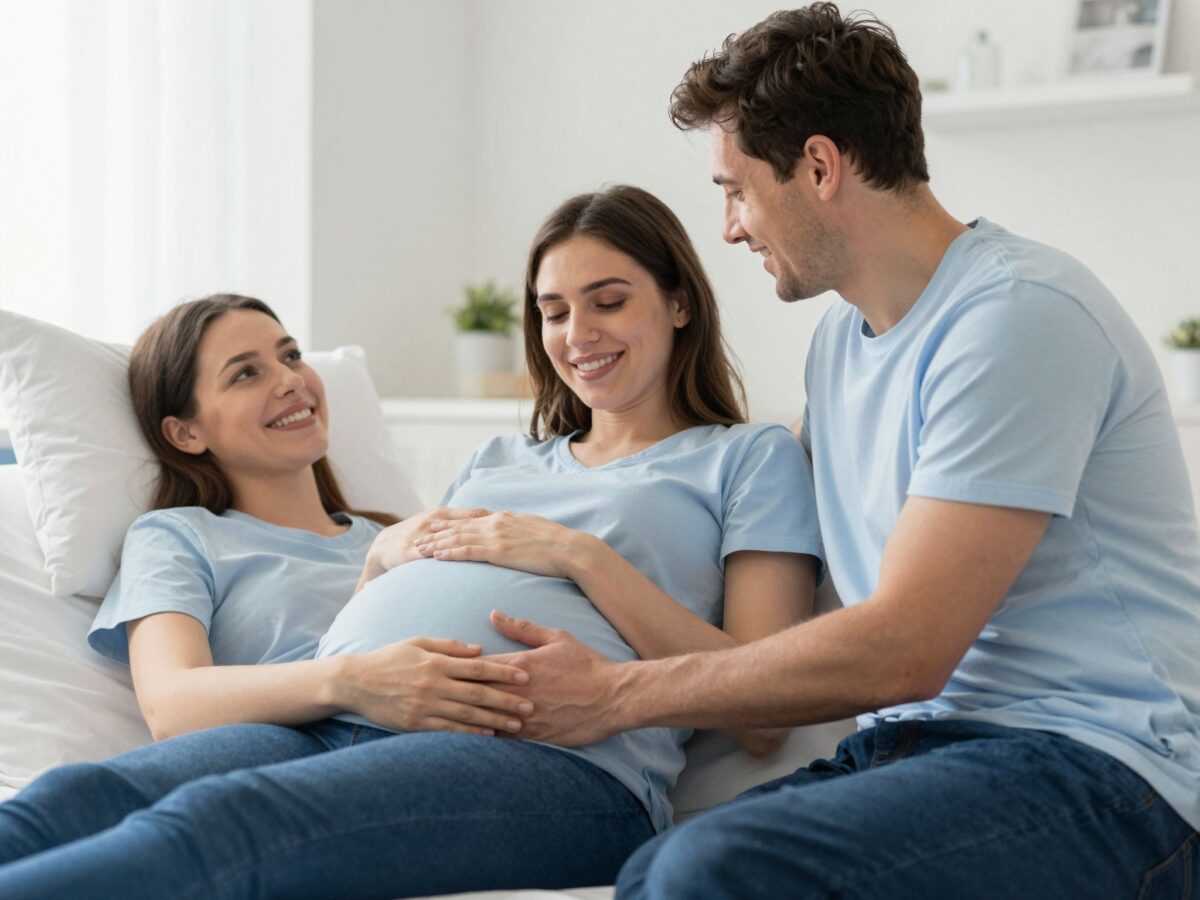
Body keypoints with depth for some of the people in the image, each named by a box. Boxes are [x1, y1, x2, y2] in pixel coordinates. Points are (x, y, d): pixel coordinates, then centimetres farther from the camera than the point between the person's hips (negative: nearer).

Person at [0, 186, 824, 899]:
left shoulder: (751, 456, 20)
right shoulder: (500, 461, 35)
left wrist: (582, 556, -2)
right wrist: (384, 560, 6)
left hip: (553, 758, -5)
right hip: (335, 727, 6)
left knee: (214, 823, -36)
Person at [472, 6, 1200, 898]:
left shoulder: (1019, 317, -13)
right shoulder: (841, 337, 17)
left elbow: (900, 651, -18)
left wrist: (618, 694, -10)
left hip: (1095, 769, -7)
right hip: (924, 739, 8)